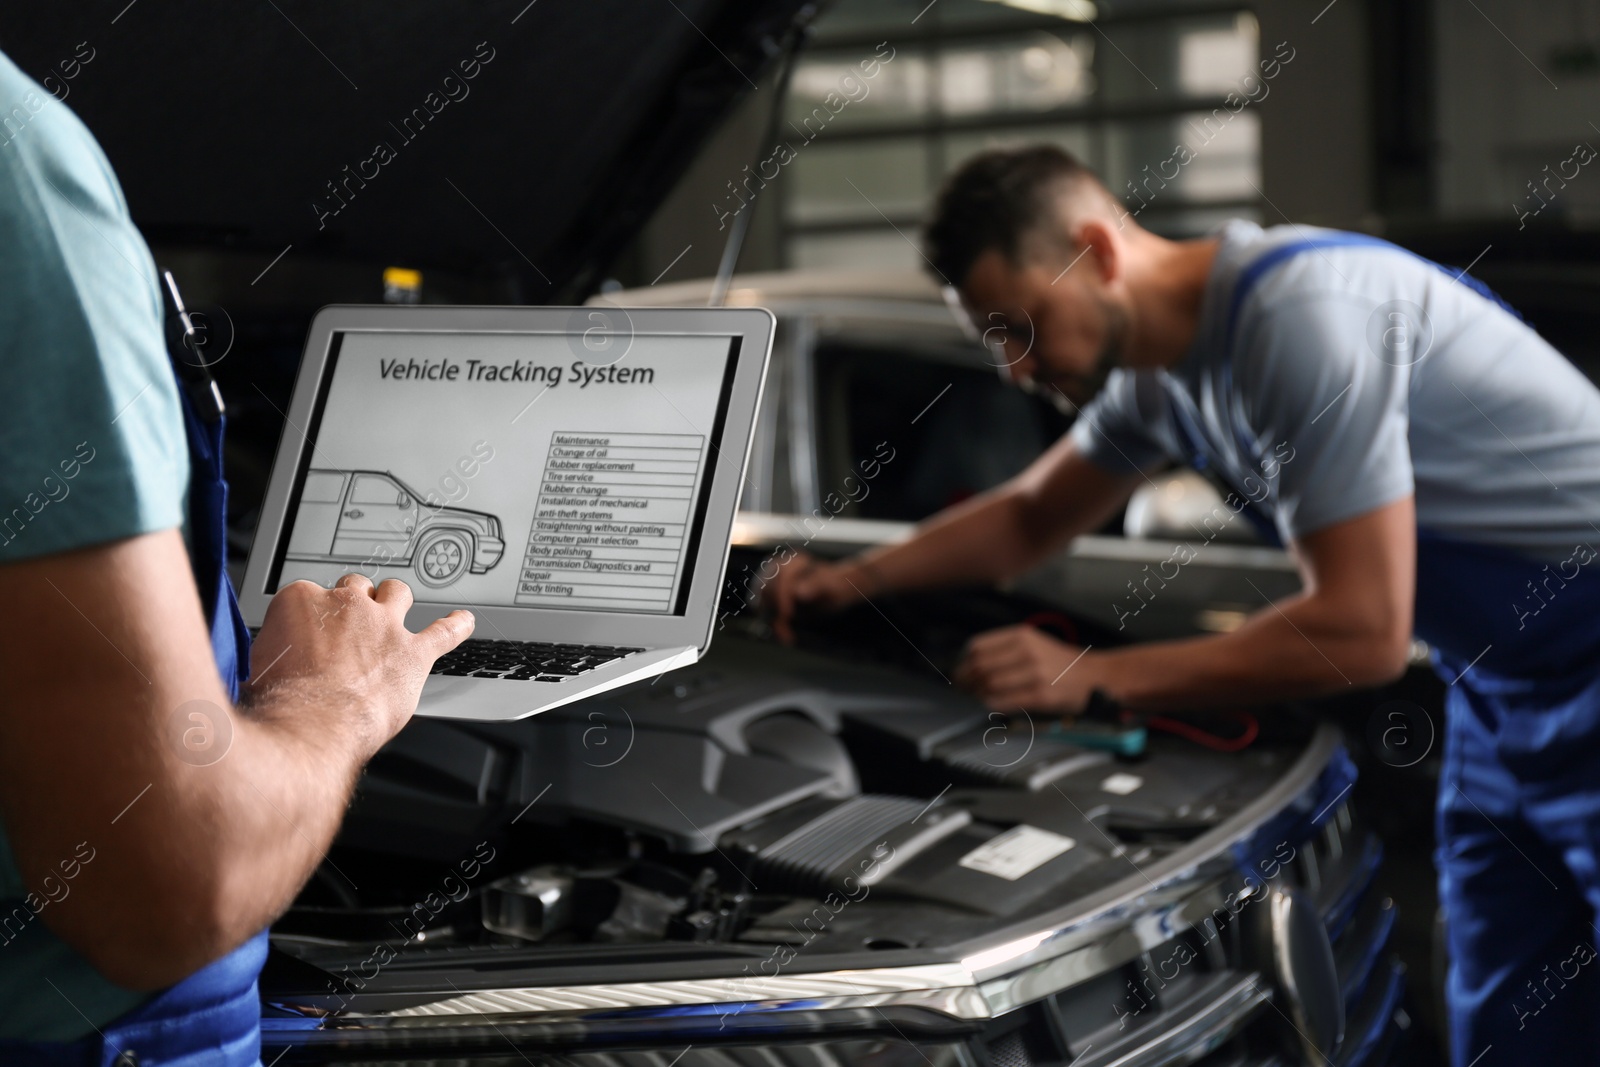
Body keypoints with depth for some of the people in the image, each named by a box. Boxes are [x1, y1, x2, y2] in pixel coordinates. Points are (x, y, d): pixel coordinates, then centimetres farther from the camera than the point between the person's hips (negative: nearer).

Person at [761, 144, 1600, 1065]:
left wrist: (1093, 678, -23)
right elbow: (1028, 517, 21)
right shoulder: (1162, 369, 3)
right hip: (1499, 683, 9)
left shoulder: (1298, 315, -27)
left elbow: (1362, 633, -28)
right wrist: (854, 579, 7)